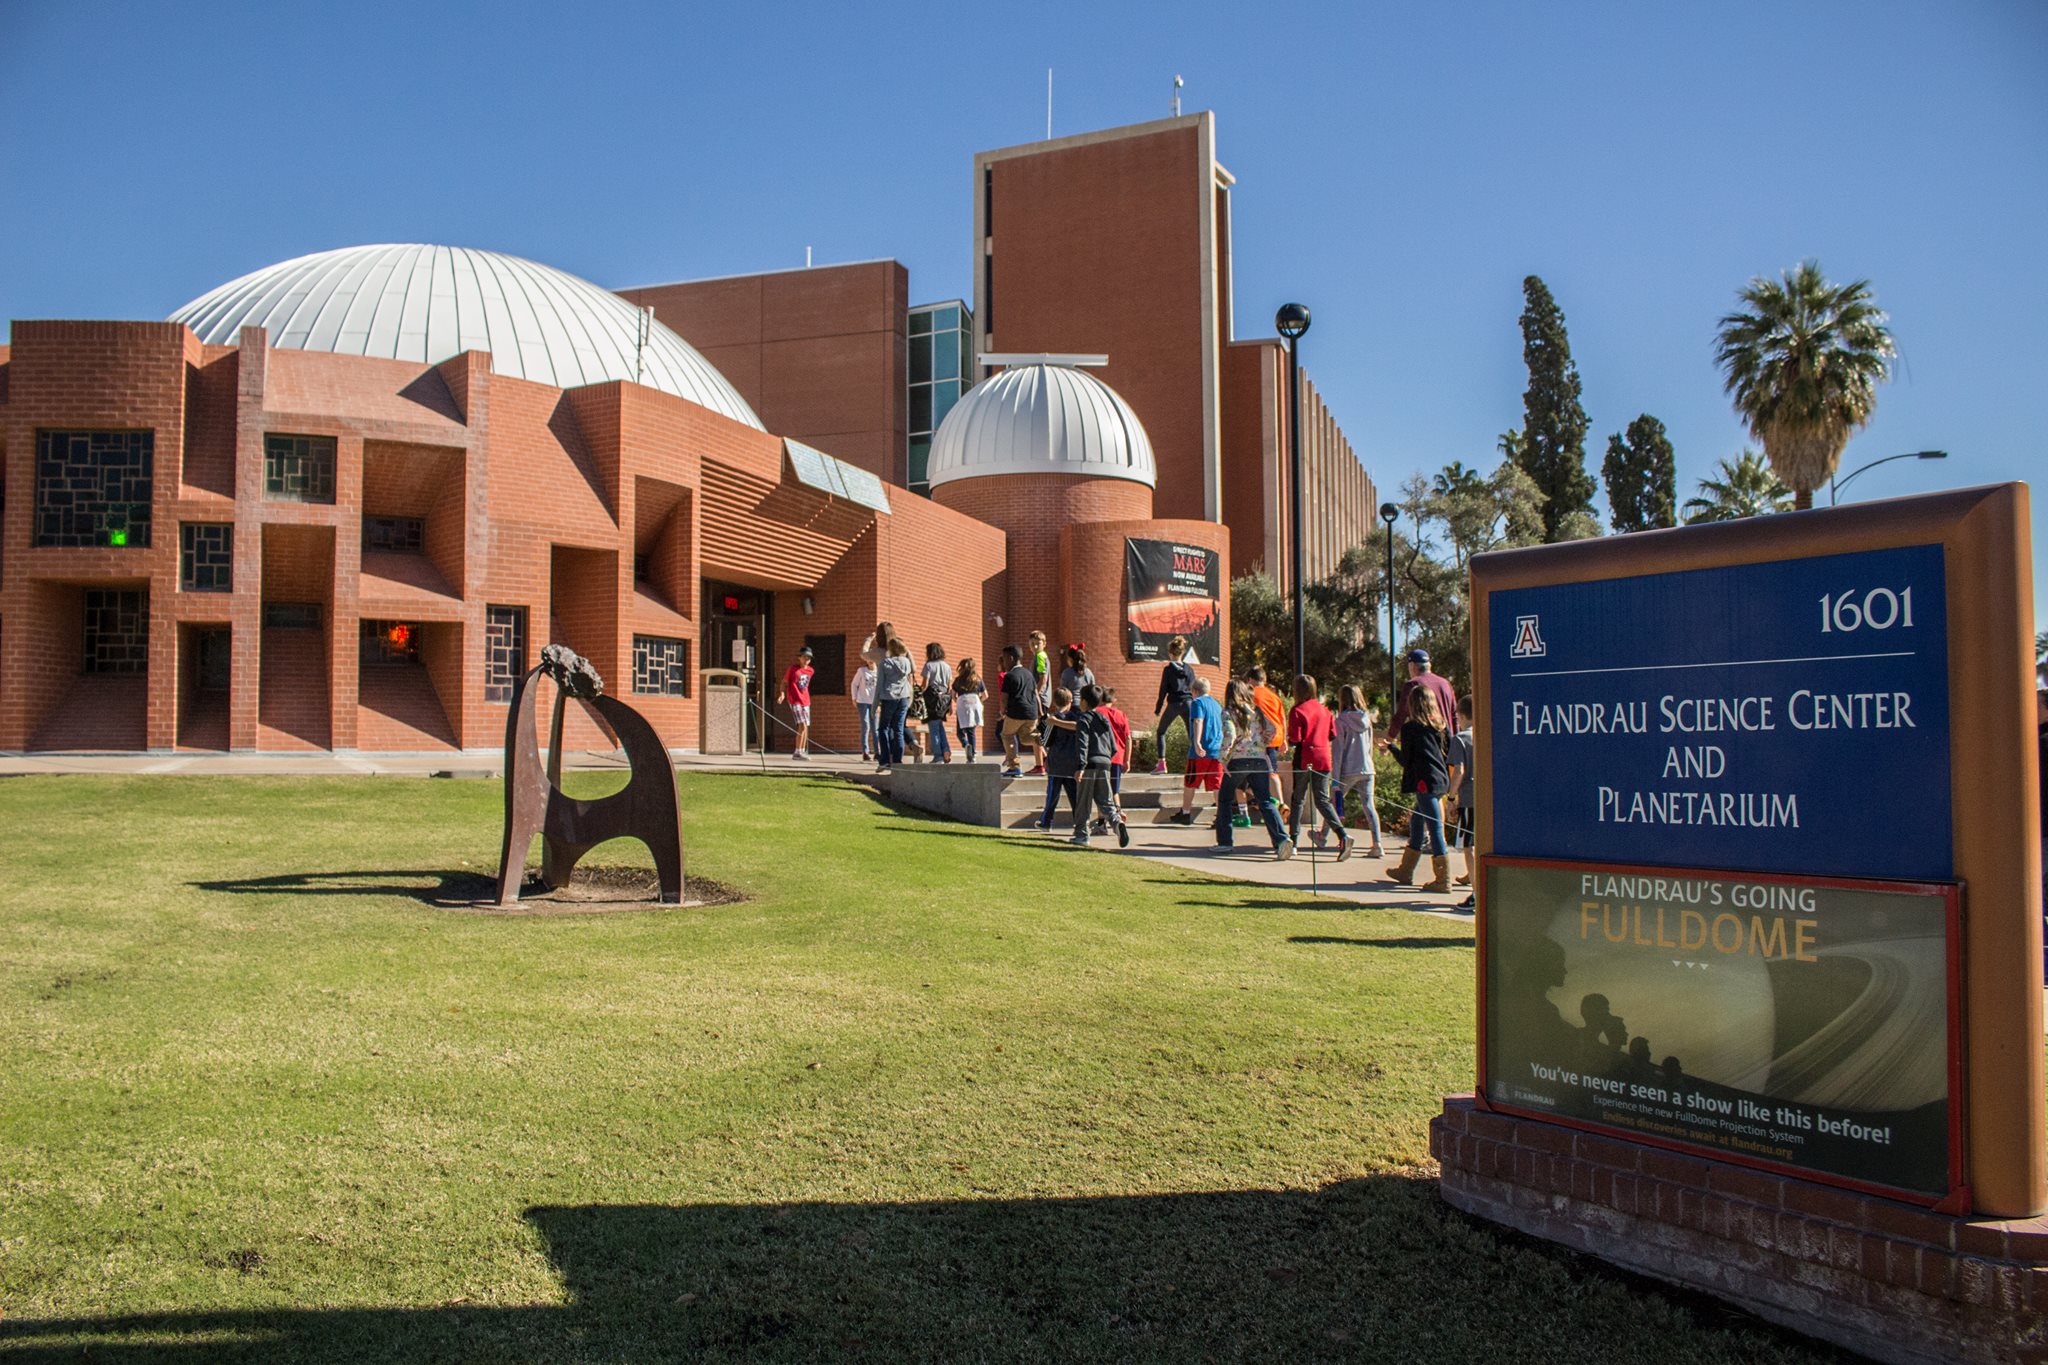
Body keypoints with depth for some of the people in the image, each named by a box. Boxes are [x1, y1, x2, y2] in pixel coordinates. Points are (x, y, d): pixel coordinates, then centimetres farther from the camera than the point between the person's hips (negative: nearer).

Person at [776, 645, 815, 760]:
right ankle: (797, 752, -13)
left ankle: (802, 751, 15)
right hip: (794, 701, -6)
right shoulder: (792, 669, -6)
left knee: (806, 727, 6)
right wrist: (782, 694, -14)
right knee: (802, 726, -16)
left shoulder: (811, 671, 8)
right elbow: (784, 682, -1)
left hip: (806, 701, 6)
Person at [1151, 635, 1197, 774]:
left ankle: (1161, 763, 3)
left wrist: (1157, 711, 3)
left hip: (1173, 704, -3)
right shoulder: (1190, 669, 7)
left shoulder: (1168, 669, -4)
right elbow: (1194, 689, 11)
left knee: (1160, 732, 13)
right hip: (1188, 704, 3)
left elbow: (1163, 691, -3)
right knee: (1193, 735, 6)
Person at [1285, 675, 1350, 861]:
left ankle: (1293, 838, 13)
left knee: (1298, 799, 10)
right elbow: (1332, 733, 9)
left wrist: (1289, 741, 8)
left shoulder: (1297, 711, -9)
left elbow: (1295, 739, -14)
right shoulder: (1324, 709, 8)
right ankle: (1342, 834, -16)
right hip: (1323, 759, 4)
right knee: (1322, 800, 4)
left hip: (1304, 759, -4)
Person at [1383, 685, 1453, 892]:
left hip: (1425, 781, -7)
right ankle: (1406, 872, 29)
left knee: (1434, 828, -6)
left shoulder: (1410, 727, -8)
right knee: (1416, 821, 19)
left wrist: (1391, 747, 9)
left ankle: (1443, 880, -6)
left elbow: (1406, 759, -5)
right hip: (1441, 779, 7)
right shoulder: (1439, 724, 9)